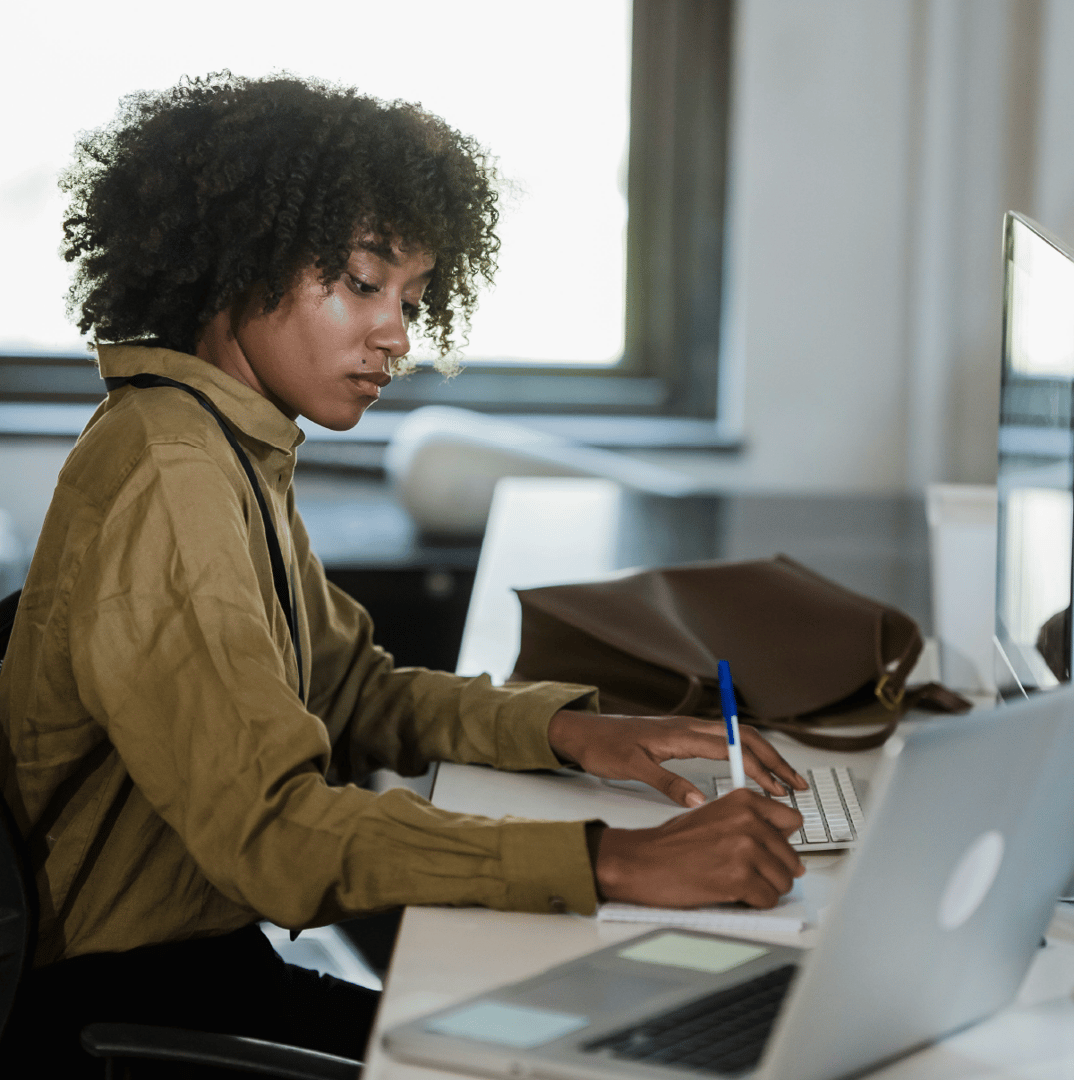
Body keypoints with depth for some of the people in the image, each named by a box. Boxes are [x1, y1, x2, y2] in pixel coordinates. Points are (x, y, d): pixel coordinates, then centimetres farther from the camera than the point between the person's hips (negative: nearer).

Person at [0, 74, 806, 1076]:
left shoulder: (239, 455, 11)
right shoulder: (164, 481, -22)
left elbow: (350, 690, 17)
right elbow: (275, 831, -30)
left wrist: (566, 729, 0)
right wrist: (614, 861, -35)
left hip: (213, 949, 9)